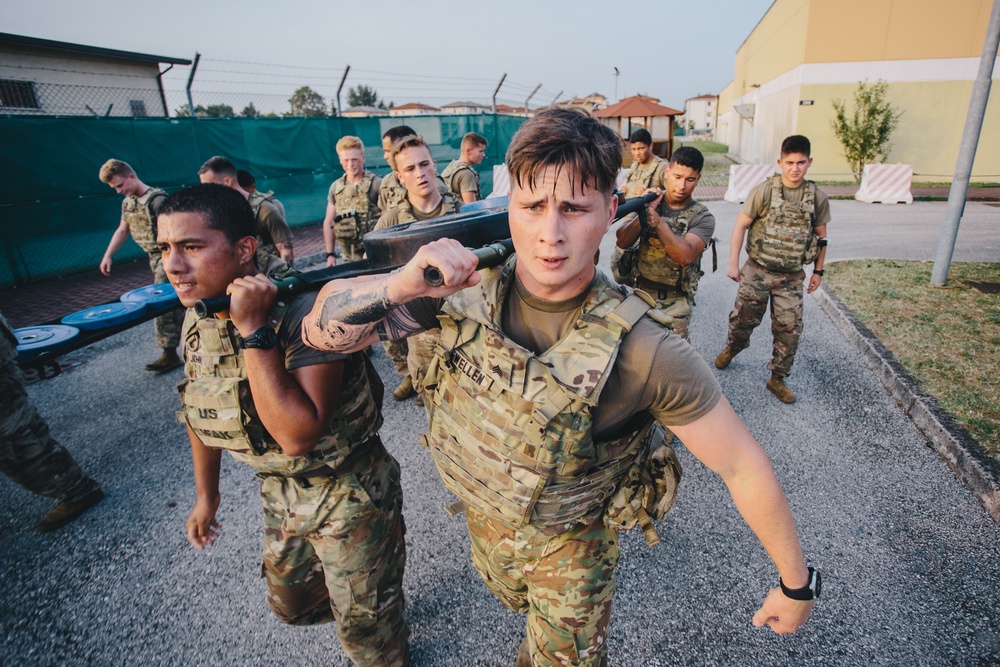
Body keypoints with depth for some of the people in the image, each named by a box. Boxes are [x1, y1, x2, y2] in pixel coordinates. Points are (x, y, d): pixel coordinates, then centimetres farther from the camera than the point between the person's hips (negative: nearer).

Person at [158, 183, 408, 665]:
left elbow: (297, 435, -37)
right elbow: (200, 410, 10)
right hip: (278, 494, 8)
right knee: (290, 604, 29)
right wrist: (205, 493, 19)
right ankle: (375, 606, 58)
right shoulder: (197, 321, -5)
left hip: (349, 496, -7)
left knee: (364, 625, 14)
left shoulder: (305, 312, -30)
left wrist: (253, 330, -36)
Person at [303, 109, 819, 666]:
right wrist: (400, 284, -41)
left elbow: (746, 468, -23)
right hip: (482, 515, 5)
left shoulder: (643, 351, -36)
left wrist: (797, 583, -11)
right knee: (515, 599, 36)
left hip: (568, 541, -4)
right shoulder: (469, 285, -26)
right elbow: (321, 329, -22)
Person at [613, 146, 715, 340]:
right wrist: (644, 213, -27)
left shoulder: (702, 218, -9)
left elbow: (686, 256, -26)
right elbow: (622, 242, -11)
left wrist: (658, 222, -36)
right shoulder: (651, 203, 0)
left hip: (674, 302, -3)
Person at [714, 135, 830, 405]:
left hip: (792, 277, 2)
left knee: (789, 329, 3)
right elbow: (741, 225, -6)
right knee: (743, 318, 7)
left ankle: (778, 378, 19)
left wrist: (818, 270, 13)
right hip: (757, 271, -2)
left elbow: (821, 236, 12)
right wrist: (733, 263, -10)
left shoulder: (817, 197, 1)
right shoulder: (764, 191, -8)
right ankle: (732, 348, 40)